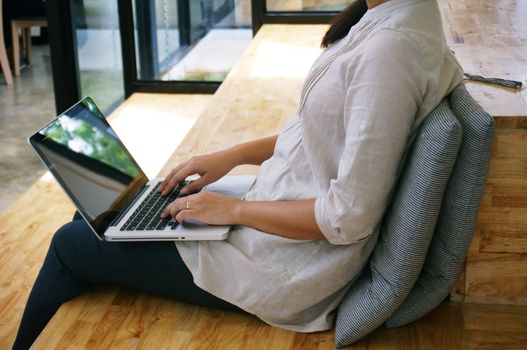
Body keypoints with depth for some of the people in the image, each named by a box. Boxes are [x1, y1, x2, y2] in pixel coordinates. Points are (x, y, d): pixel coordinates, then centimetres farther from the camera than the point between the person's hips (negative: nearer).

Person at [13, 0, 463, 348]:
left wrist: (234, 209, -16)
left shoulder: (392, 49, -28)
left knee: (72, 244, 4)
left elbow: (350, 218, -27)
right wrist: (232, 156, 6)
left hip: (285, 265, -9)